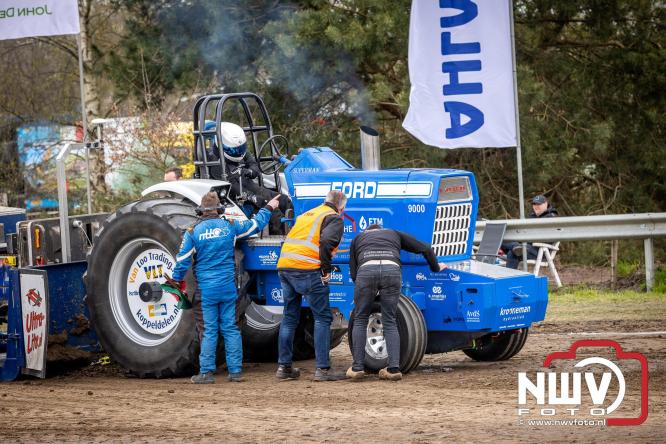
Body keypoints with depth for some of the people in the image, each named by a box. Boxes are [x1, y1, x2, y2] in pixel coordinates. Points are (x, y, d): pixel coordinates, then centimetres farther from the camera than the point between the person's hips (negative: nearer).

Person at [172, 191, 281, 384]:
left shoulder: (193, 232, -4)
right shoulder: (230, 226, 1)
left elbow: (183, 259, -1)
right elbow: (256, 224, 15)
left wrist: (178, 281, 14)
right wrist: (269, 208, 32)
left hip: (206, 288, -1)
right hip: (228, 287, 1)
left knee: (209, 330, 2)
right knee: (231, 328, 7)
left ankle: (206, 372, 1)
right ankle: (235, 371, 8)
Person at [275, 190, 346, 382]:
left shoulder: (306, 215, 27)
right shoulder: (334, 218, 1)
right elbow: (327, 241, -17)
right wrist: (326, 269, -9)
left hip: (284, 265, 7)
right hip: (308, 270, -7)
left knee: (289, 317, 16)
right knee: (322, 318, 0)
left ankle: (283, 366, 18)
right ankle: (322, 369, -6)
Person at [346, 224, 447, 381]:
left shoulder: (358, 238, 36)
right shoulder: (394, 234, 37)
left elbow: (353, 273, 28)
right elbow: (425, 249, 35)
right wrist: (436, 267, 51)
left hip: (366, 270, -1)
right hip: (392, 270, 1)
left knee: (360, 320, 13)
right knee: (390, 322, 10)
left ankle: (357, 367, 7)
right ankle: (394, 367, -1)